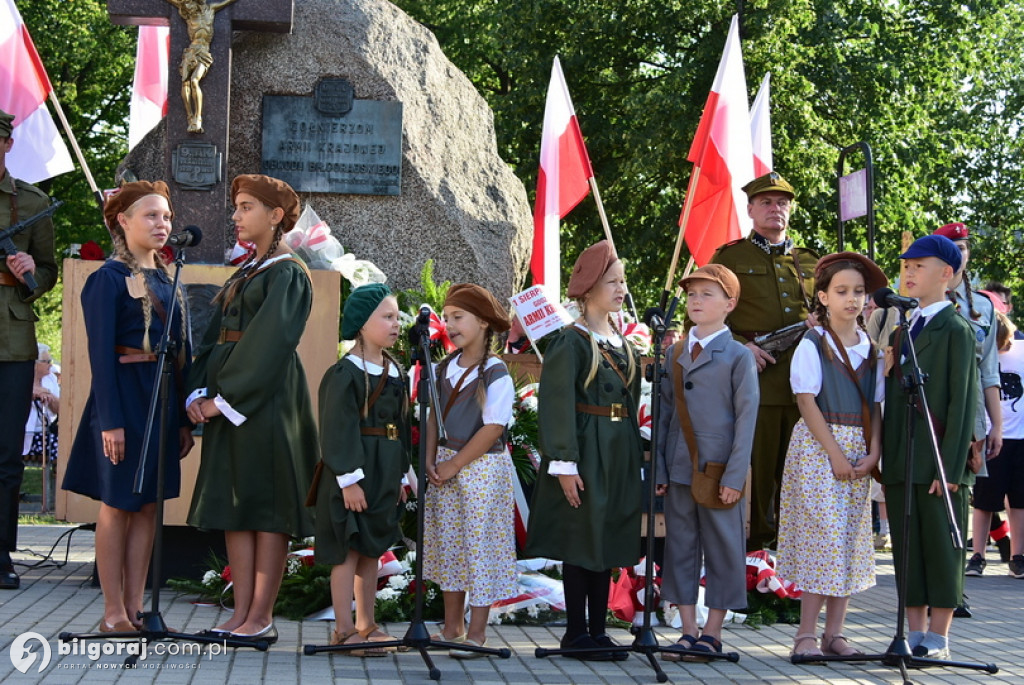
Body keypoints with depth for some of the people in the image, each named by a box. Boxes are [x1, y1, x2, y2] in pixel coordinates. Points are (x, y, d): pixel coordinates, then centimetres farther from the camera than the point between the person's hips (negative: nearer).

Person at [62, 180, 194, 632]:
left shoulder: (168, 282, 13)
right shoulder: (109, 278, -7)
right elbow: (101, 354, -12)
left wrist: (184, 419, 12)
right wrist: (111, 421, -18)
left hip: (163, 400, 7)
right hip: (124, 396, -7)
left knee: (148, 506, 8)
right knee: (117, 504, 0)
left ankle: (136, 607, 14)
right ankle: (113, 612, 7)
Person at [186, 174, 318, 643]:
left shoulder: (287, 274, -6)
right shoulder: (243, 275, 19)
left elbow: (268, 345, -16)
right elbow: (216, 338, 15)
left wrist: (226, 397, -18)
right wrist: (199, 392, 1)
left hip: (267, 399, -8)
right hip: (227, 399, 9)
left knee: (266, 503, -5)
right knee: (233, 504, 6)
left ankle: (262, 618, -2)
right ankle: (242, 613, 9)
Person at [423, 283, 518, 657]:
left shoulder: (496, 373, -13)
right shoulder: (445, 368, 8)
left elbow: (492, 428, -17)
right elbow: (434, 417, 12)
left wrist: (455, 464, -16)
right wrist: (431, 459, -2)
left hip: (483, 468, -7)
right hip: (447, 466, 7)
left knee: (480, 545, -2)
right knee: (448, 545, 11)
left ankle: (476, 632, 7)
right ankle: (452, 626, 22)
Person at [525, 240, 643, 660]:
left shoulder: (622, 343, 14)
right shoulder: (570, 342, -9)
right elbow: (556, 405, -14)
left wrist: (636, 453, 12)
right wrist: (564, 463, -20)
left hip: (619, 453, 7)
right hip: (586, 451, -7)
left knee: (607, 542, 9)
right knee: (581, 540, -3)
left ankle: (598, 631, 14)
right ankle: (576, 633, 5)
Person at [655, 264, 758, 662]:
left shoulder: (738, 357, -2)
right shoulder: (674, 353, 11)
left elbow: (746, 419, -6)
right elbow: (664, 412, 11)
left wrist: (734, 476, -12)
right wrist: (658, 467, 4)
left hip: (720, 472, -4)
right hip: (679, 470, 4)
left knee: (723, 549, 3)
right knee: (681, 548, 7)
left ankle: (712, 633, 12)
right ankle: (689, 631, 15)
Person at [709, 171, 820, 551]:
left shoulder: (809, 262, 20)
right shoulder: (729, 257, 8)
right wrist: (740, 347, -11)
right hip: (753, 378, -3)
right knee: (755, 468, -3)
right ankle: (754, 547, 5)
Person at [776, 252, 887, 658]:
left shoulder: (871, 349, 10)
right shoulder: (812, 345, -4)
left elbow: (875, 406, 10)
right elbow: (807, 401, -10)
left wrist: (873, 453, -4)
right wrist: (834, 453, -15)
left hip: (859, 450, 5)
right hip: (818, 446, -5)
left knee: (851, 540, 4)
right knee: (822, 535, -9)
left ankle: (834, 632, 9)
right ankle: (807, 633, -4)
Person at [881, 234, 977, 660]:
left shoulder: (955, 330, -5)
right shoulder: (901, 332, 16)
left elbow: (962, 402, -11)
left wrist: (951, 467, -16)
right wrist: (885, 462, 8)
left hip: (938, 463, -7)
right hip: (901, 463, 7)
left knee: (941, 547, 0)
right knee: (907, 549, 9)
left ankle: (938, 638, 6)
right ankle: (915, 633, 16)